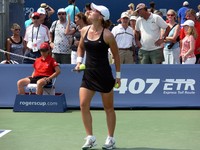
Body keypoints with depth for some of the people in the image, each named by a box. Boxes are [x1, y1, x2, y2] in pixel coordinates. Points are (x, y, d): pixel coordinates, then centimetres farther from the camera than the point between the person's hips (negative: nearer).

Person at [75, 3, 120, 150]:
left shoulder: (107, 35, -12)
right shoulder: (84, 30, 2)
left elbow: (116, 55, -3)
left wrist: (118, 75, 0)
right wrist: (79, 61, 6)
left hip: (104, 74, -5)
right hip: (88, 74, 5)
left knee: (109, 108, 6)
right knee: (83, 104, -6)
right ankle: (90, 138, 6)